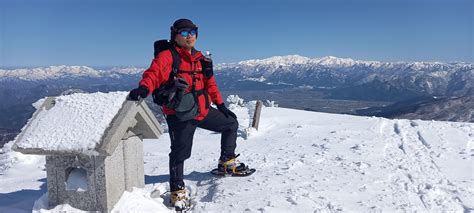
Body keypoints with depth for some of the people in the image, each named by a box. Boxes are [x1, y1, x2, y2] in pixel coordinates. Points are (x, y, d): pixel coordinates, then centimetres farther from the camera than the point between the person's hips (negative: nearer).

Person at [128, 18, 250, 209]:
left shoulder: (200, 59, 12)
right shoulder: (167, 56, -10)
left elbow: (210, 83, 19)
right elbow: (154, 73, -26)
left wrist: (220, 105, 17)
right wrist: (144, 88, -47)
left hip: (203, 111, 7)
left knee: (231, 124, 16)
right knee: (180, 153, 1)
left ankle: (227, 162, 30)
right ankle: (177, 191, 21)